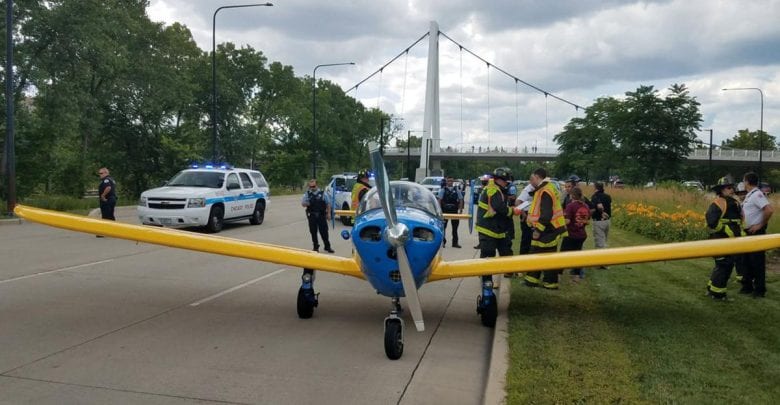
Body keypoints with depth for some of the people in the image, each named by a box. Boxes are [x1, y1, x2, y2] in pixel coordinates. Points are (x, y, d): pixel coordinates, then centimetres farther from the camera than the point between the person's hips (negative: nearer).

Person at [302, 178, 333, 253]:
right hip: (312, 216, 1)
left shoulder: (322, 193, 3)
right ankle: (316, 247, 19)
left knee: (324, 231, 1)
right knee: (313, 232, 6)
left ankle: (327, 247, 10)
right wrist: (307, 204, -18)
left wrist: (328, 213, 2)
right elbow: (303, 203, 5)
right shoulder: (307, 194, 6)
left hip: (321, 215, -1)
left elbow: (328, 203, 7)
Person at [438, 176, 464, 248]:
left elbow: (461, 200, 7)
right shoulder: (443, 190, 0)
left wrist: (461, 209, -1)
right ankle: (443, 242, 12)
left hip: (454, 211, 2)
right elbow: (439, 200, -3)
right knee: (443, 226, 3)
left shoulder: (456, 190, 6)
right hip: (445, 211, -2)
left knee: (455, 227, 6)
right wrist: (440, 209, -11)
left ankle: (455, 242, 14)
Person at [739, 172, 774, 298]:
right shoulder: (749, 195, 12)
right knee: (747, 260, 15)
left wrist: (761, 225, -20)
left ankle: (760, 289, 7)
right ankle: (747, 286, 25)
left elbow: (769, 210, -28)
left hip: (756, 232, -10)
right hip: (748, 232, 10)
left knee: (757, 261, -1)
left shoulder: (757, 194, -17)